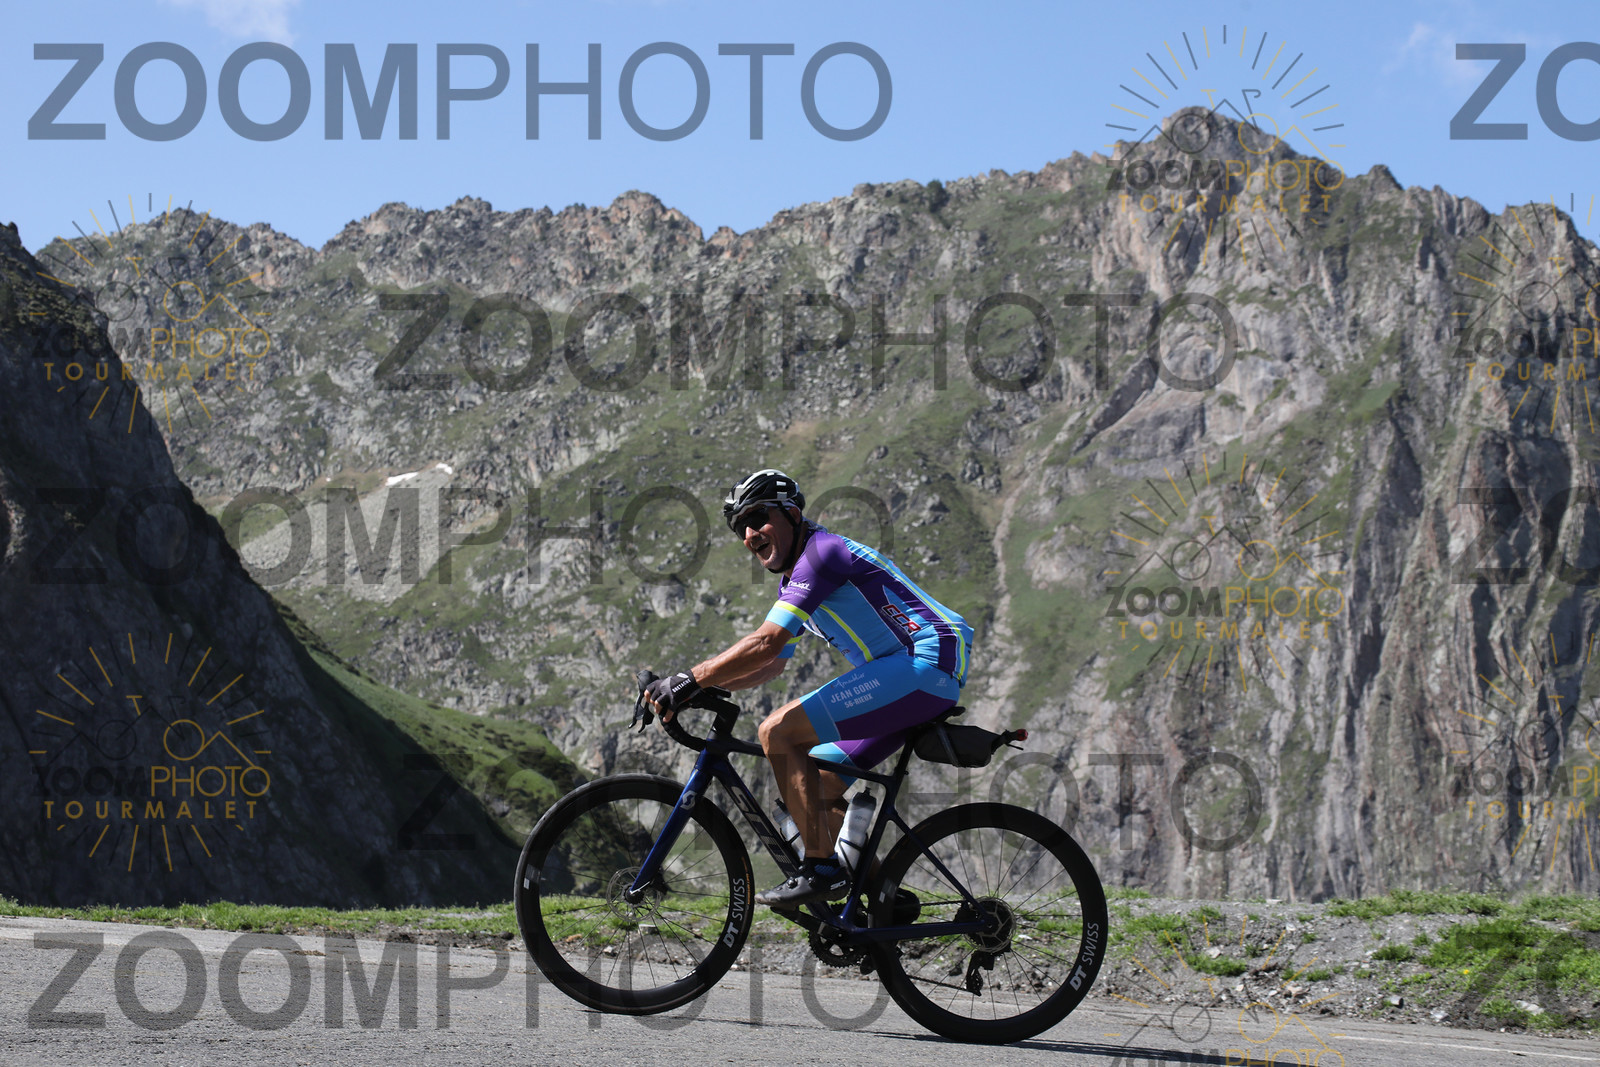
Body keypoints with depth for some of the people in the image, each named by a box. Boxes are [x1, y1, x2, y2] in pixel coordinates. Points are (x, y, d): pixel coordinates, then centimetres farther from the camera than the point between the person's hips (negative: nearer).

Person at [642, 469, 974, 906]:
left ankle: (820, 869, -14)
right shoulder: (793, 580, 20)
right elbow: (771, 665, 25)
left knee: (778, 732, -16)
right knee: (817, 789, 13)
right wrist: (699, 686, 12)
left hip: (927, 663, -11)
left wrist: (689, 679, -18)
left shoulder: (822, 552, -12)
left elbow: (765, 644, -20)